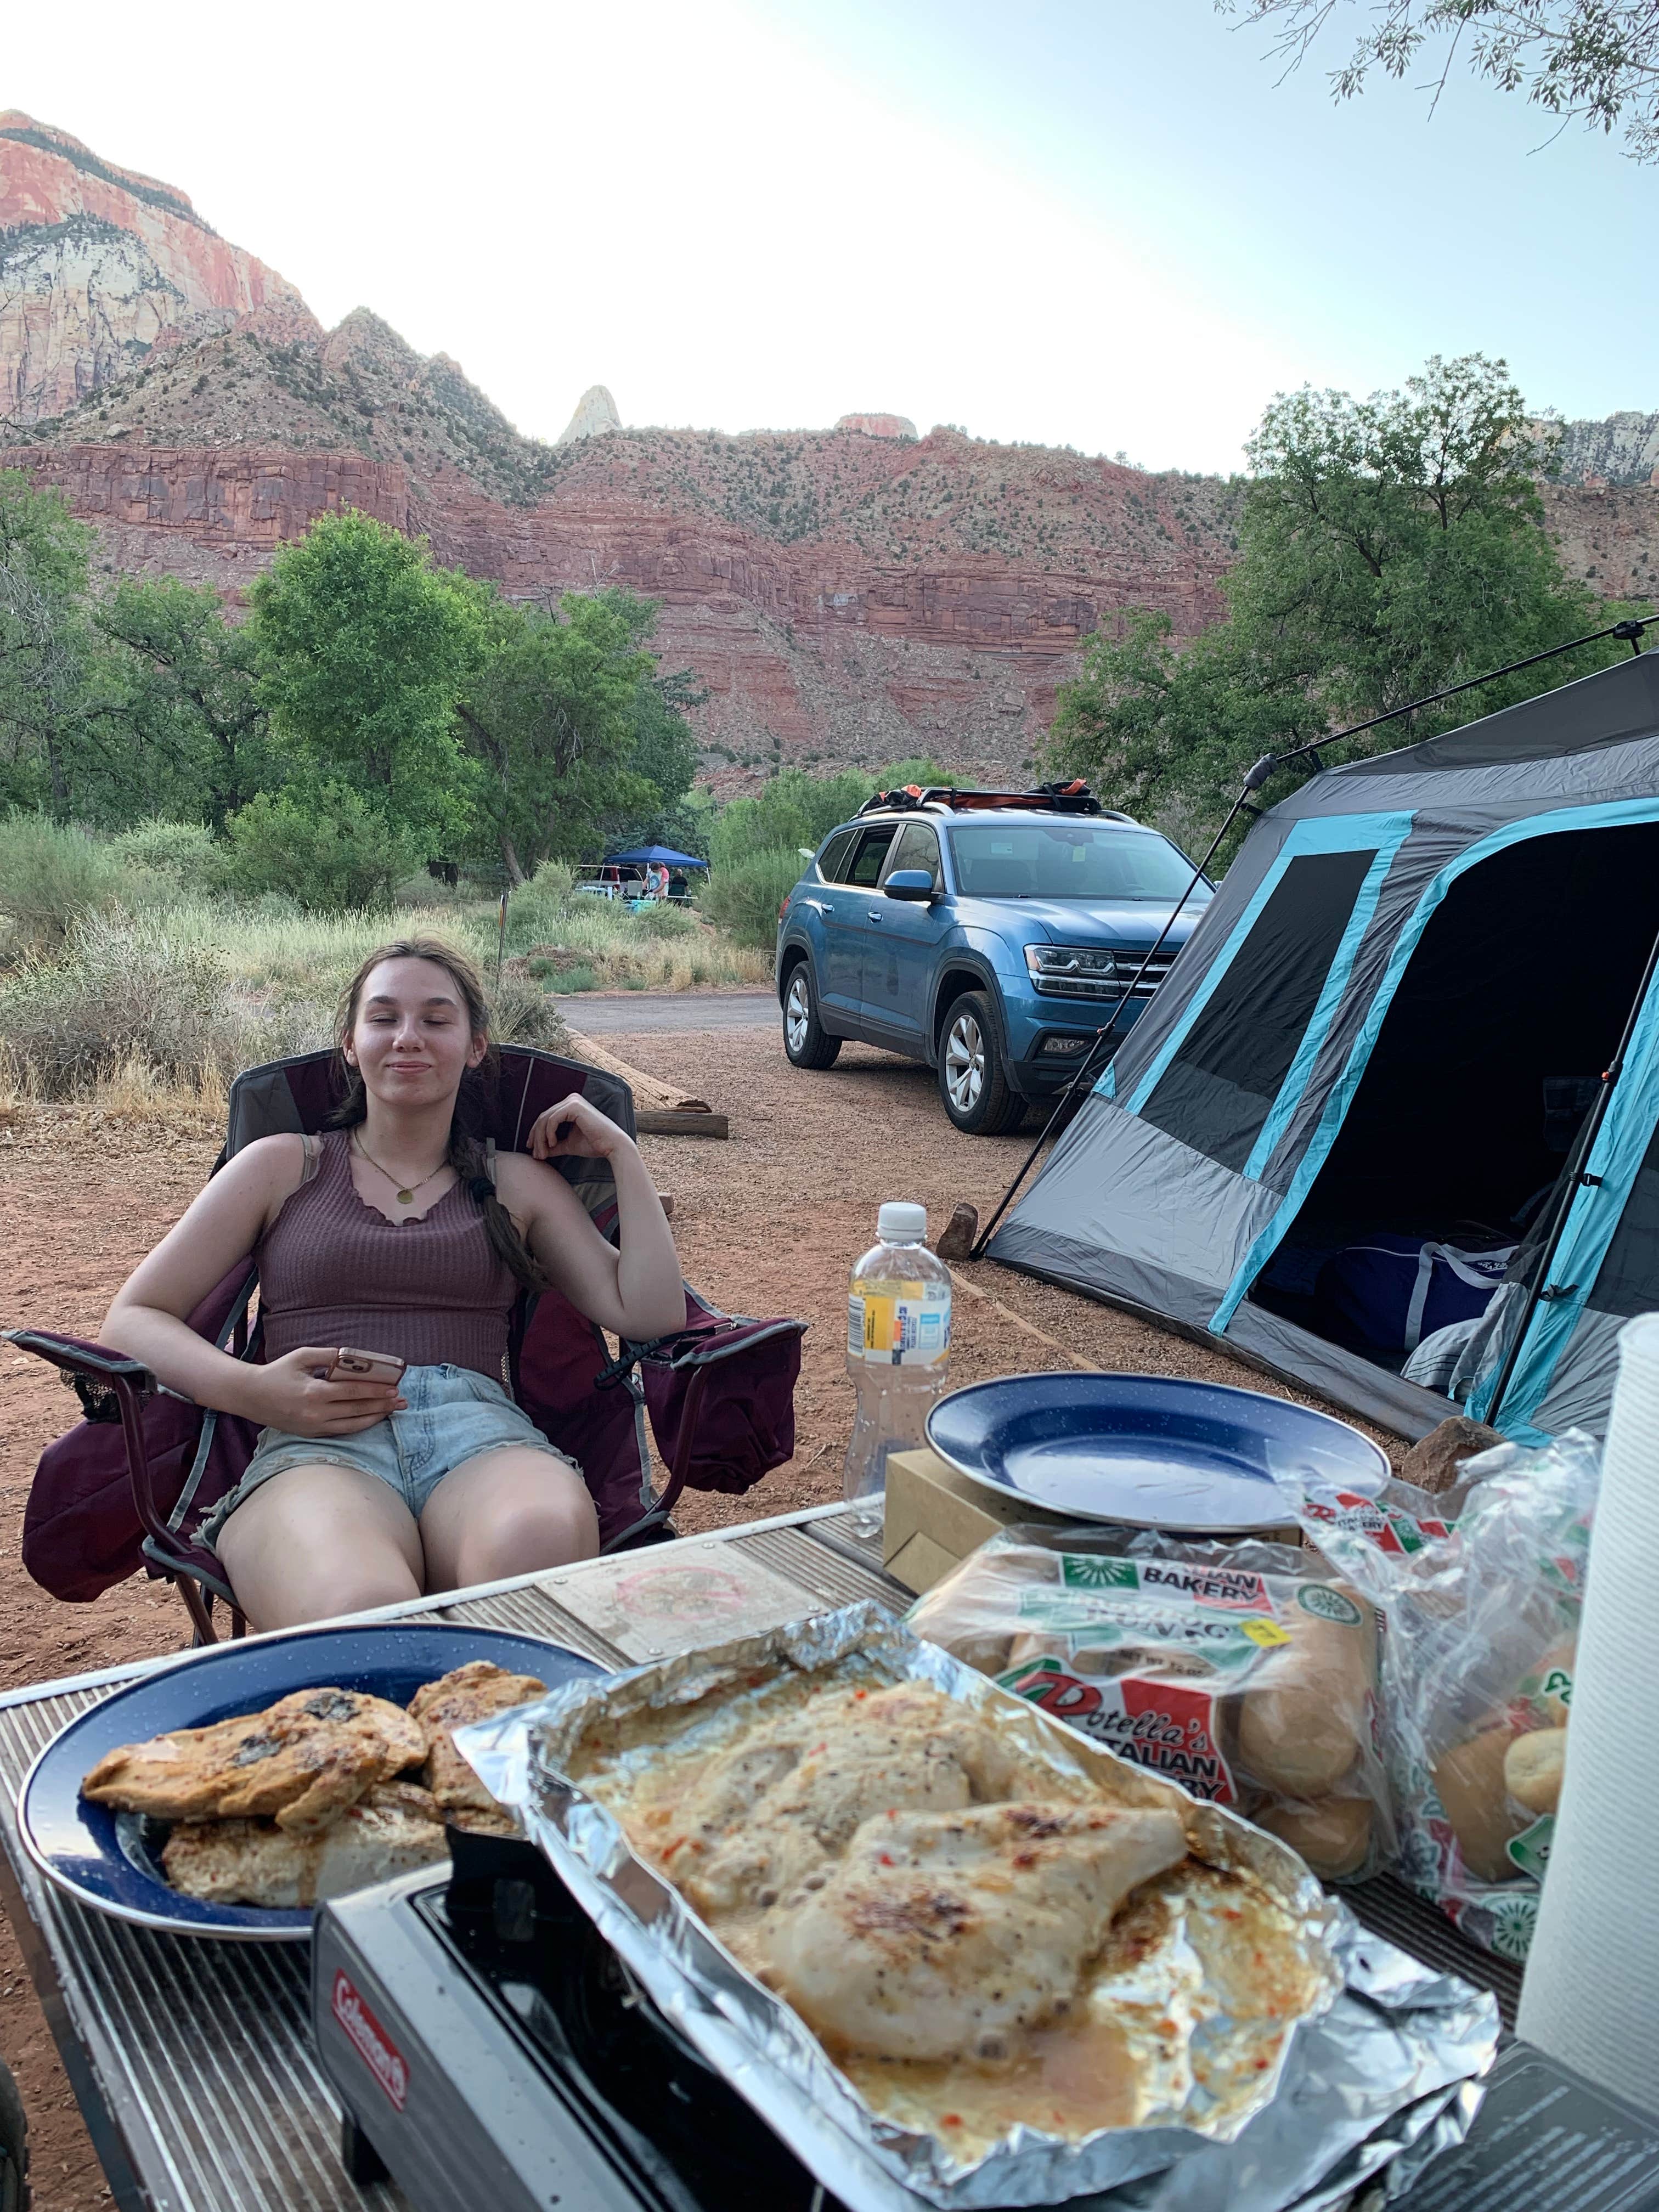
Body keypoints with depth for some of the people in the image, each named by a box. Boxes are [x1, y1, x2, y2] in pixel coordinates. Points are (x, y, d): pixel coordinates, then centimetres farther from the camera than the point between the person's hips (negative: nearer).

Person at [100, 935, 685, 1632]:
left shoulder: (515, 1182, 23)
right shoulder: (283, 1166, 21)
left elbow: (649, 1314, 13)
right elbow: (132, 1318, 15)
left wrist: (619, 1150, 15)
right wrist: (251, 1390, -4)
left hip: (480, 1431, 2)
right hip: (314, 1444, -1)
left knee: (541, 1541, -39)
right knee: (363, 1608, -40)